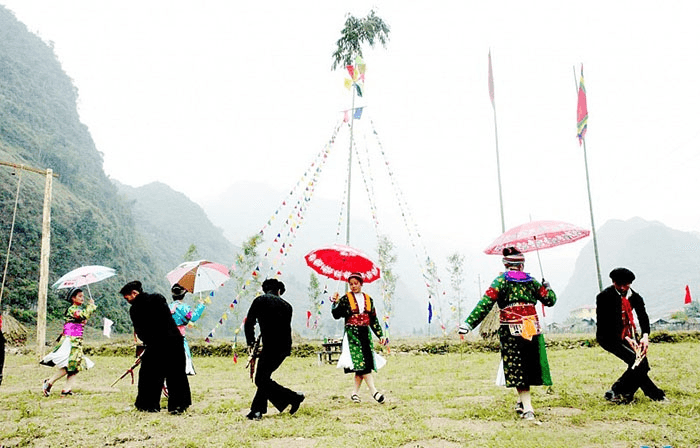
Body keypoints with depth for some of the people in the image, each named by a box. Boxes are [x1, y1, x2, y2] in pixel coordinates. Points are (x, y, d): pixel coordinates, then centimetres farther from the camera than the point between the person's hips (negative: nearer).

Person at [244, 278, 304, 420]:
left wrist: (250, 342, 9)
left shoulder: (260, 300, 2)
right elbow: (286, 327, 14)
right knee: (264, 376, 17)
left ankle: (294, 398, 0)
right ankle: (257, 410, 19)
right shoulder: (286, 305, 14)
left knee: (261, 379, 0)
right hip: (285, 347, 7)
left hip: (271, 346, -7)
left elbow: (249, 323, -2)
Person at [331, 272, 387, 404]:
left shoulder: (368, 299, 13)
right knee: (361, 363, -13)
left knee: (364, 363, 0)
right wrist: (335, 303, -21)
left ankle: (355, 393, 9)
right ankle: (373, 391, -13)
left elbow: (374, 319, 16)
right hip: (352, 333, -4)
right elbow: (337, 315, -5)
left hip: (365, 334, 4)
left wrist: (380, 335, 12)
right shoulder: (346, 299, 2)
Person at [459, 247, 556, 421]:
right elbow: (550, 300, 15)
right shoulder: (531, 281, 8)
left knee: (516, 370, 3)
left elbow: (485, 304, -12)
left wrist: (469, 323, -15)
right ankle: (522, 402, 26)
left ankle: (527, 408, -1)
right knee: (528, 366, 16)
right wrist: (547, 287, 36)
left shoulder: (501, 280, -2)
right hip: (533, 329, 3)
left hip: (511, 331, -3)